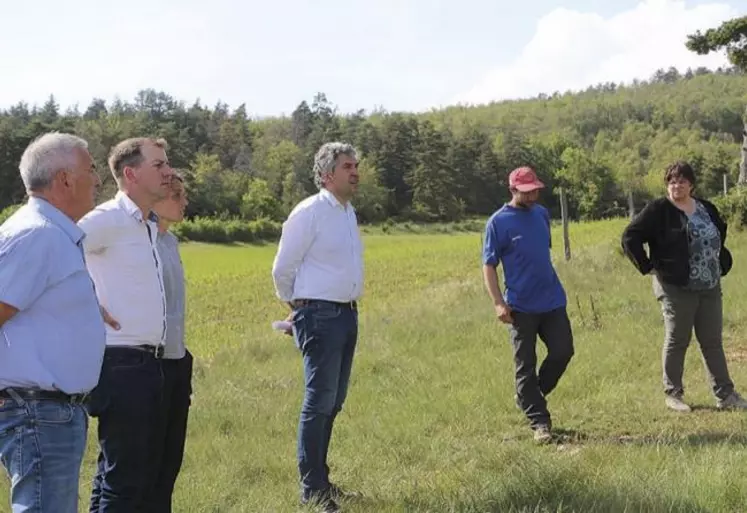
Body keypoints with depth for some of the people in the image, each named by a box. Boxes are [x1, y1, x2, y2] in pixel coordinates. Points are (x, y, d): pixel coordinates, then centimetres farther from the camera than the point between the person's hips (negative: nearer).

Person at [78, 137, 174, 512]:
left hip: (147, 364, 9)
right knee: (122, 478, -2)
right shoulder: (108, 219, -14)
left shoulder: (149, 224, 15)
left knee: (141, 472, 16)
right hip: (122, 364, -9)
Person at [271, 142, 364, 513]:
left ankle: (320, 478, 23)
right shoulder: (309, 213, -12)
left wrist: (348, 306, 17)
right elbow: (283, 268, -6)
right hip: (320, 316, -8)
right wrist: (296, 307, 6)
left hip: (347, 314, 8)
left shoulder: (349, 212, 12)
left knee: (333, 402, 13)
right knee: (319, 402, -6)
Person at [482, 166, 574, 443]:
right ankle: (539, 423, 9)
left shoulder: (542, 213, 9)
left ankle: (531, 396, 24)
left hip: (553, 301, 5)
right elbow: (488, 265, -8)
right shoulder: (498, 222, -8)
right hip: (521, 306, -5)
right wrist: (498, 303, -16)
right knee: (526, 365, 1)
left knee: (562, 352, 3)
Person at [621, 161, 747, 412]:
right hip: (676, 288, -5)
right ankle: (673, 394, 15)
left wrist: (722, 264, 17)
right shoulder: (658, 210, -8)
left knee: (713, 342, 8)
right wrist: (648, 266, -11)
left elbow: (720, 235, 28)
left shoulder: (707, 208, 9)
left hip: (710, 288, 5)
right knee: (676, 342, 4)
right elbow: (630, 237, -11)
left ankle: (725, 394, 13)